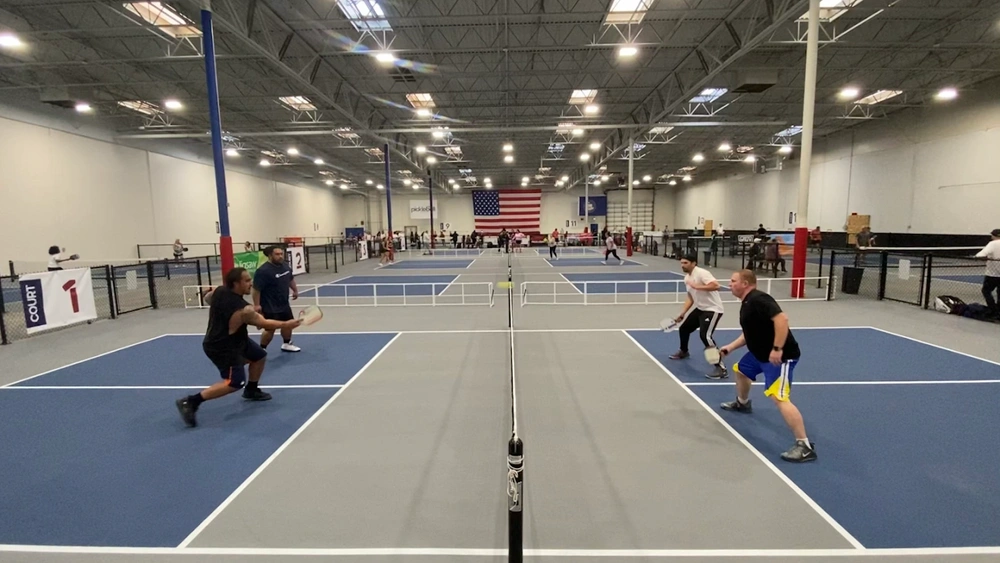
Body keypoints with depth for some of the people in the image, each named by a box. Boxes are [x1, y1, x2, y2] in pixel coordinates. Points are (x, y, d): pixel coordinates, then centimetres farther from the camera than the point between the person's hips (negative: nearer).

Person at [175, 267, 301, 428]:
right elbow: (264, 323, -18)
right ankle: (190, 402, -6)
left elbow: (207, 298, 13)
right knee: (235, 383, -14)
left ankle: (251, 391, 38)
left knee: (259, 356, 20)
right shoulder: (244, 310, -32)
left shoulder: (219, 291, -10)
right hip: (221, 348, -10)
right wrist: (286, 324, -5)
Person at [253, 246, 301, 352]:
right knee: (270, 329, -2)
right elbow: (256, 289, -24)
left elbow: (290, 279, 20)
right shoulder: (263, 270, -24)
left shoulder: (285, 266, 1)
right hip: (270, 307, -9)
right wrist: (257, 305, -24)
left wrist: (295, 290, 26)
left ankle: (287, 344, 40)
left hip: (284, 304, 9)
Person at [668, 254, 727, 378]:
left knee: (705, 335, -26)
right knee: (683, 329, 19)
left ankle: (721, 368, -20)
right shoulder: (687, 278, 8)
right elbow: (690, 297, 16)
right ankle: (683, 352, 49)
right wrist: (682, 313, 11)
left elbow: (716, 285, -36)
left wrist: (697, 286, -33)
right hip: (700, 308, 10)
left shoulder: (701, 273, -21)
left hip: (712, 309, -10)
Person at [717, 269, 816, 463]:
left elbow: (782, 318, -34)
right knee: (741, 370, 31)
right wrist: (730, 347, 16)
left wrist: (777, 349, -35)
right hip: (760, 353, 11)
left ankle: (804, 446, -16)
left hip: (779, 356, -11)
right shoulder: (747, 303, 12)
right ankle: (742, 403, 56)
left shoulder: (758, 299, -21)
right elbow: (750, 333, 22)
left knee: (779, 398, -21)